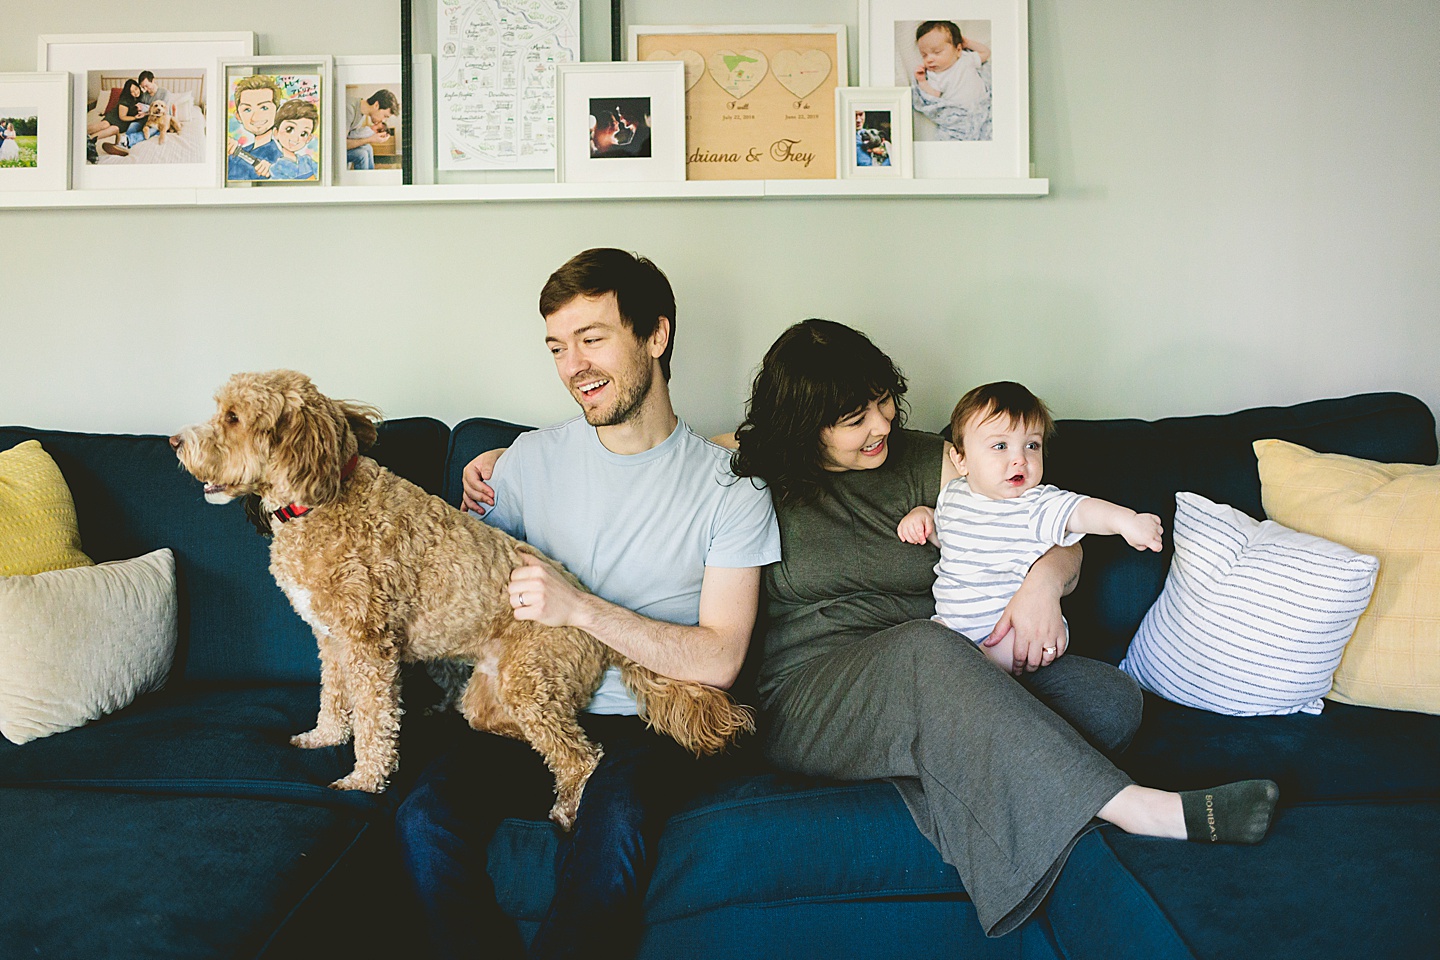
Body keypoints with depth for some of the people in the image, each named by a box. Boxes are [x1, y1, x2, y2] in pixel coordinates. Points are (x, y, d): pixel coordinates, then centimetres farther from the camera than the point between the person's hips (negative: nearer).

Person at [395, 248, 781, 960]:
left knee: (615, 822, -34)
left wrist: (580, 608, -16)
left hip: (657, 726, -3)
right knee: (424, 818, -25)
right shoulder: (532, 459, 8)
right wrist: (477, 493, -1)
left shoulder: (727, 486, -2)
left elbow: (719, 659, -8)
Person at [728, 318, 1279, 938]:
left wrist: (1046, 579, -12)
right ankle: (1136, 808, -38)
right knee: (926, 649, -38)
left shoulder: (926, 464, 11)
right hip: (808, 694, -4)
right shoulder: (758, 482, 5)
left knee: (1112, 701, -17)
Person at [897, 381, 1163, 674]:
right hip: (952, 622, 4)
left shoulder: (1037, 505, -12)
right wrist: (922, 514, 3)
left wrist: (1124, 518, -52)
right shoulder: (953, 493, 4)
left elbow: (1078, 510, -32)